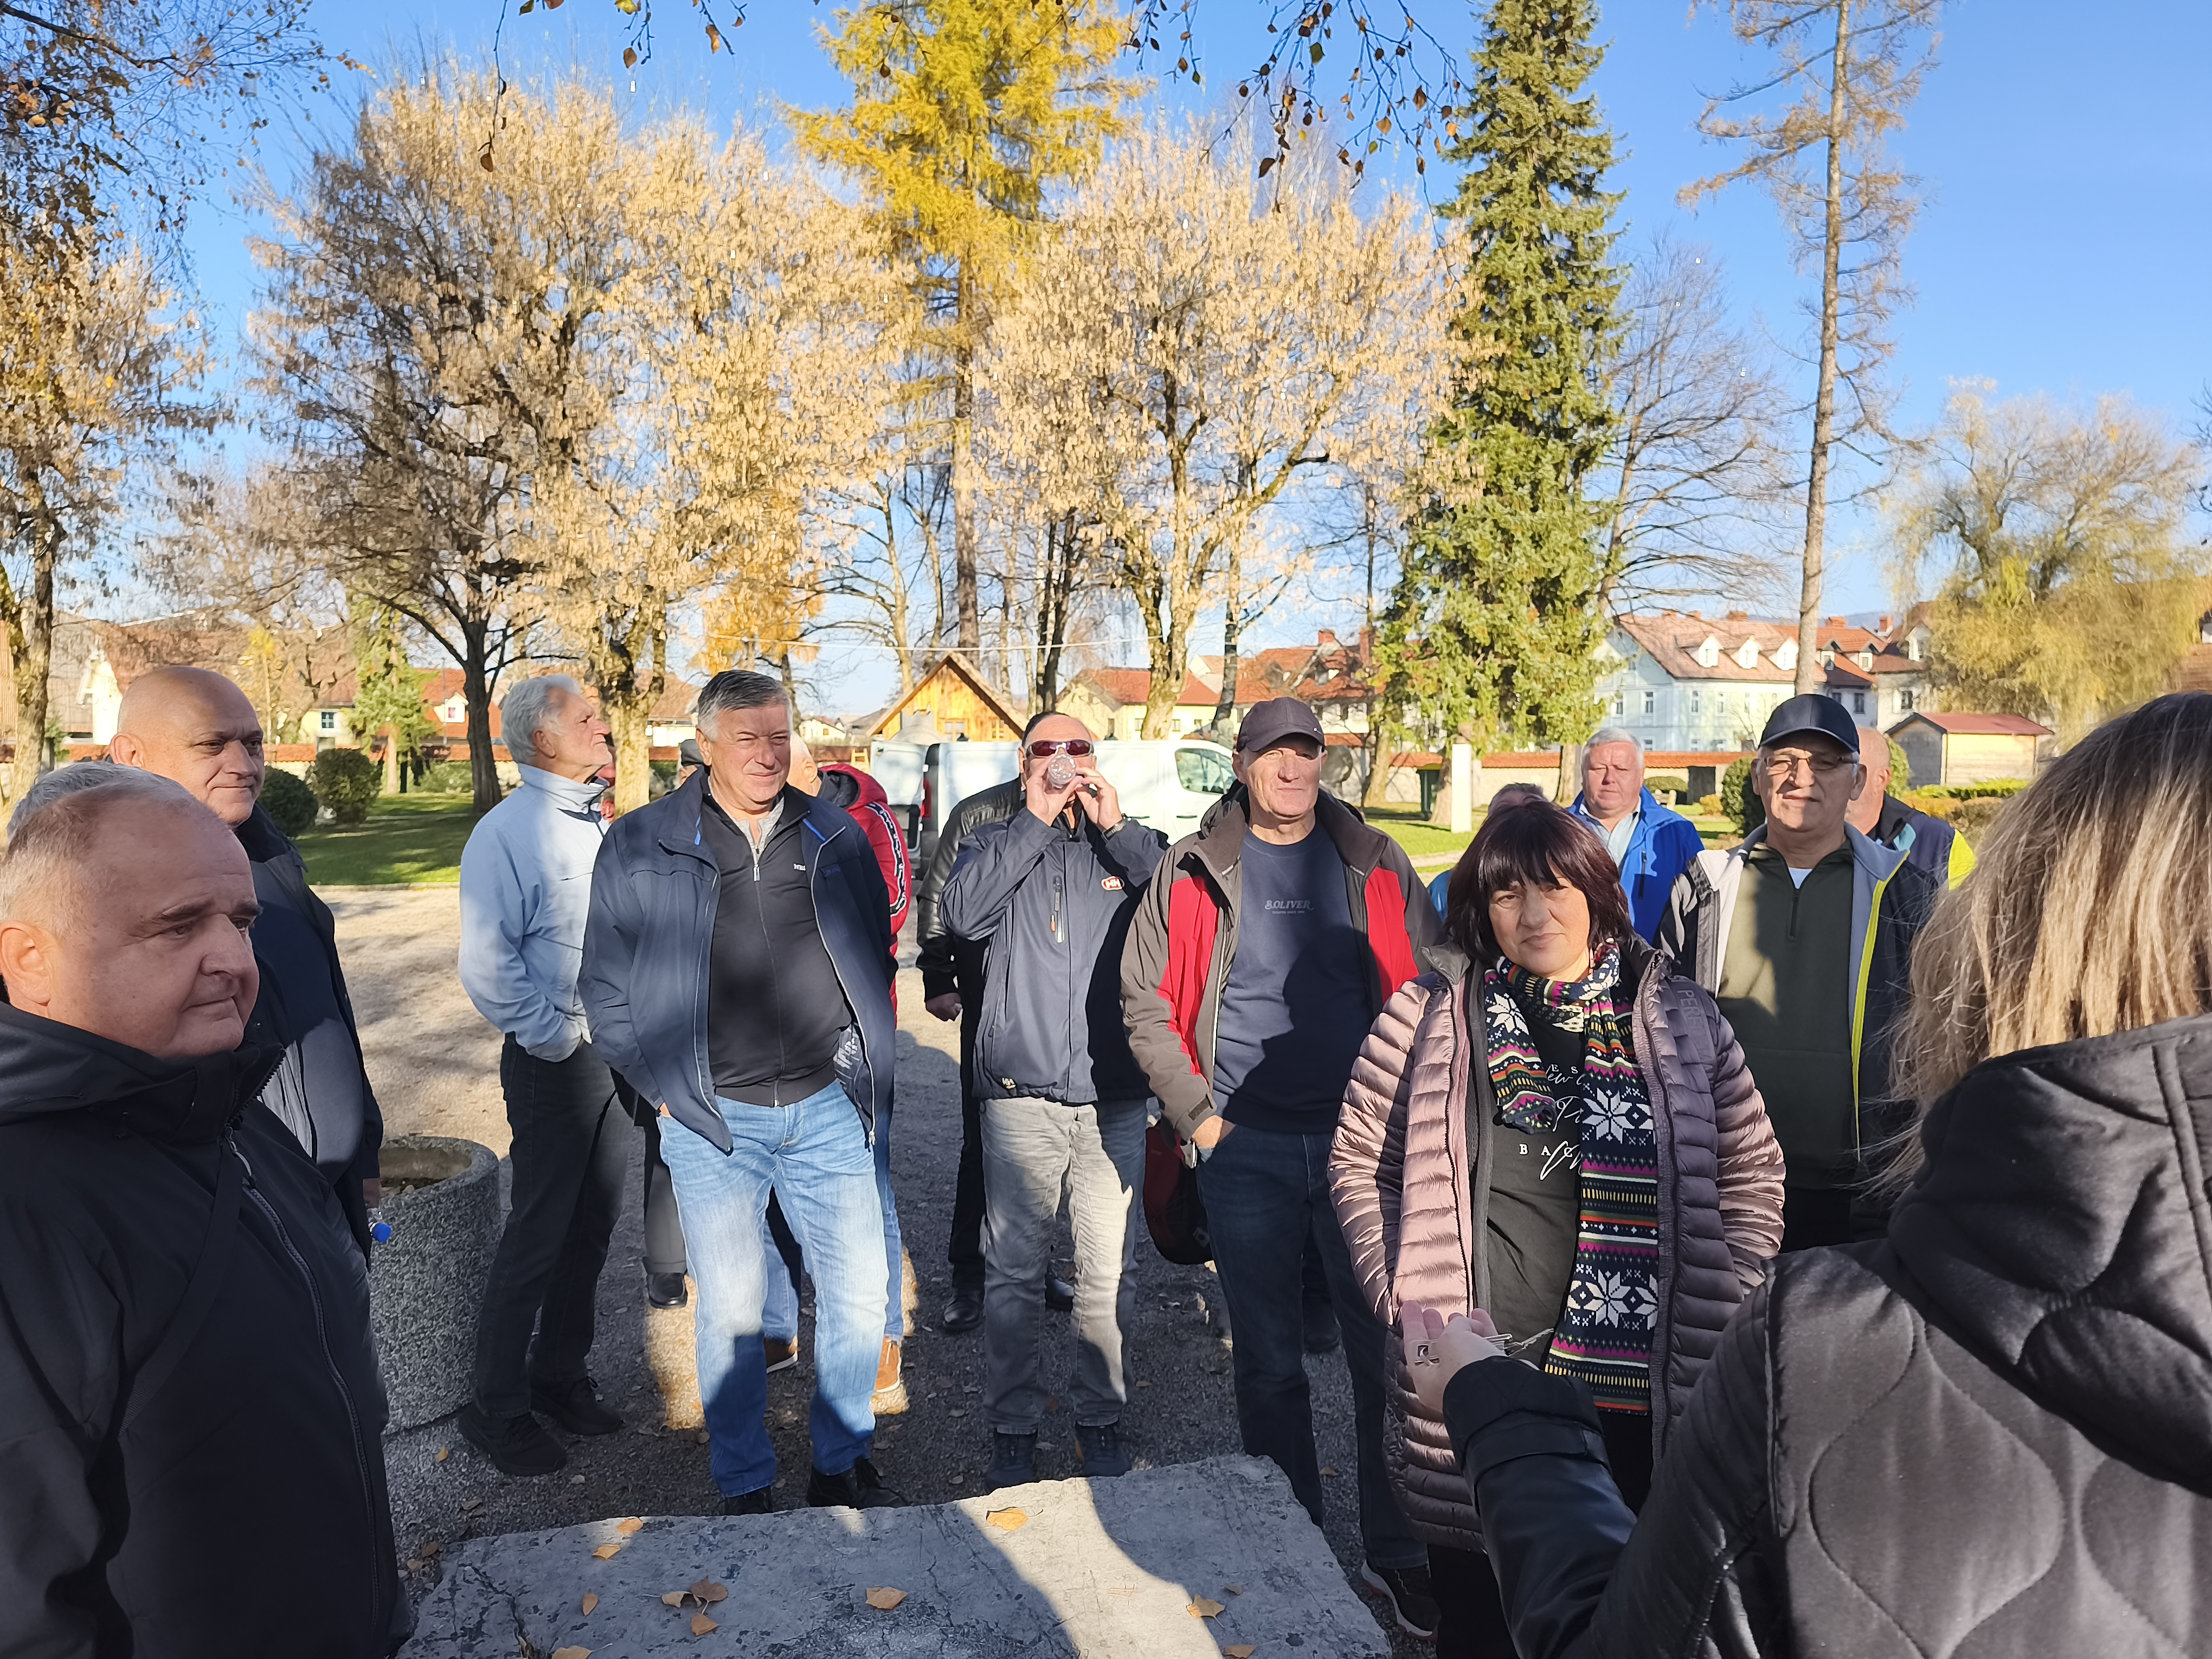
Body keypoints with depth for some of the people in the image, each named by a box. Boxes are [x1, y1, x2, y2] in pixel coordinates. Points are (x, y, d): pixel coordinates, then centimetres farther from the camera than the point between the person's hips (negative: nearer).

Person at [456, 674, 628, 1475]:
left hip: (618, 1053, 7)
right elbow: (486, 968, -16)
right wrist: (556, 1039, -13)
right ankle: (497, 1408, 18)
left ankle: (560, 1373, 31)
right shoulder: (507, 833, -12)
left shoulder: (603, 829, 11)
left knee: (592, 1228, 15)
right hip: (557, 1061, -7)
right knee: (538, 1235, 2)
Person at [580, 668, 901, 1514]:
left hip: (828, 1105, 2)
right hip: (711, 1118, -2)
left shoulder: (836, 837, 6)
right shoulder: (640, 845, -1)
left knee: (859, 1293, 8)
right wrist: (660, 1083, -1)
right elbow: (605, 981, 4)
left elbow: (876, 956, 14)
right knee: (730, 1310, 7)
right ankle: (746, 1490, 26)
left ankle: (841, 1463, 29)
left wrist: (865, 1063, 8)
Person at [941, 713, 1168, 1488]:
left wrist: (1115, 824, -11)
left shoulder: (1131, 845, 10)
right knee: (1013, 1274, 7)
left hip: (1113, 1099, 1)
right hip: (1021, 1097, 0)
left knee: (1110, 1274, 7)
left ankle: (1100, 1423, 26)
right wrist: (1036, 821, -11)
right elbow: (962, 915, -12)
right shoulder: (996, 843, 9)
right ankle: (1013, 1430, 24)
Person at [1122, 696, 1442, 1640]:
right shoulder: (1192, 871, 1)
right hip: (1245, 1147, 0)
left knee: (1387, 1352, 8)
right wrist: (1198, 1117, -4)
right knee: (1268, 1360, 13)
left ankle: (1396, 1553, 26)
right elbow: (1147, 1003, 3)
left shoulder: (1375, 865, 4)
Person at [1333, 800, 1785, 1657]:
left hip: (1638, 1394, 1)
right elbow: (1360, 1162, 3)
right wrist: (1403, 1296, -6)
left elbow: (1751, 1172, 6)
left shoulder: (1680, 1016, 1)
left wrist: (1713, 1322, -1)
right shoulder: (1427, 1016, -2)